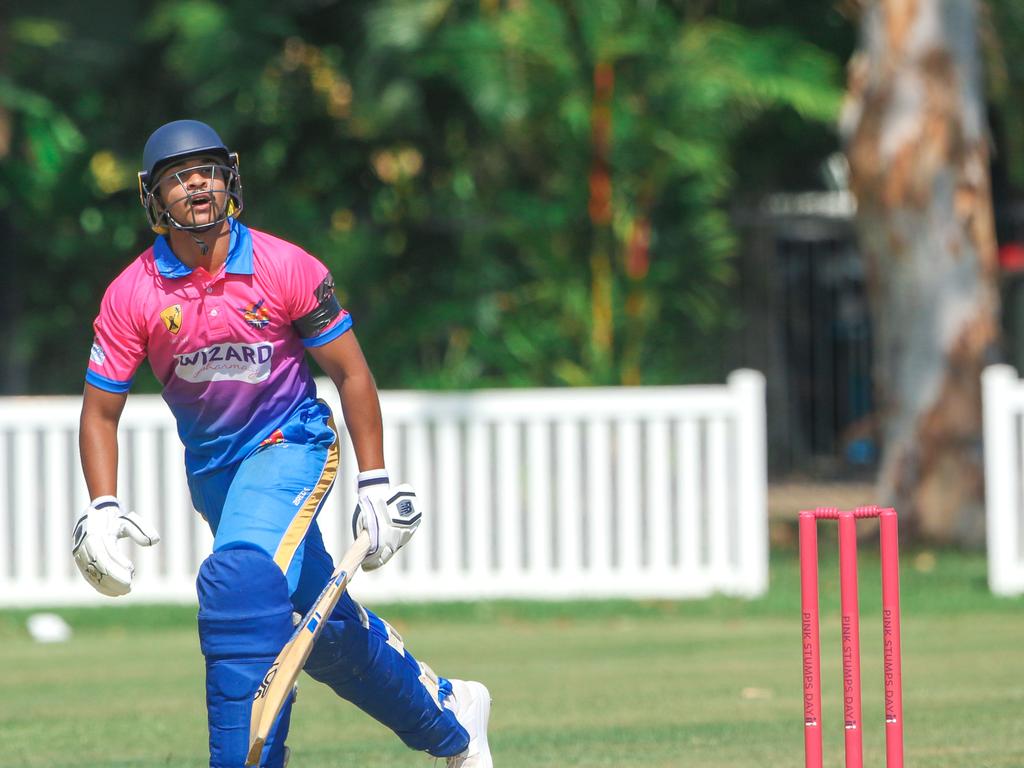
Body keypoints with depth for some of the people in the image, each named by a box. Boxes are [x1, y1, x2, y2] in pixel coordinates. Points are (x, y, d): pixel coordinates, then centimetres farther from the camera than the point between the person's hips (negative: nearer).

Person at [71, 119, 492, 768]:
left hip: (291, 444, -4)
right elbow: (100, 412, -4)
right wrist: (102, 511, -18)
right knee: (325, 623, 13)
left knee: (241, 582, -29)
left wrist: (376, 484, -9)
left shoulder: (286, 268, -15)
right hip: (211, 466, 4)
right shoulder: (132, 294, -10)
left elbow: (352, 374, -7)